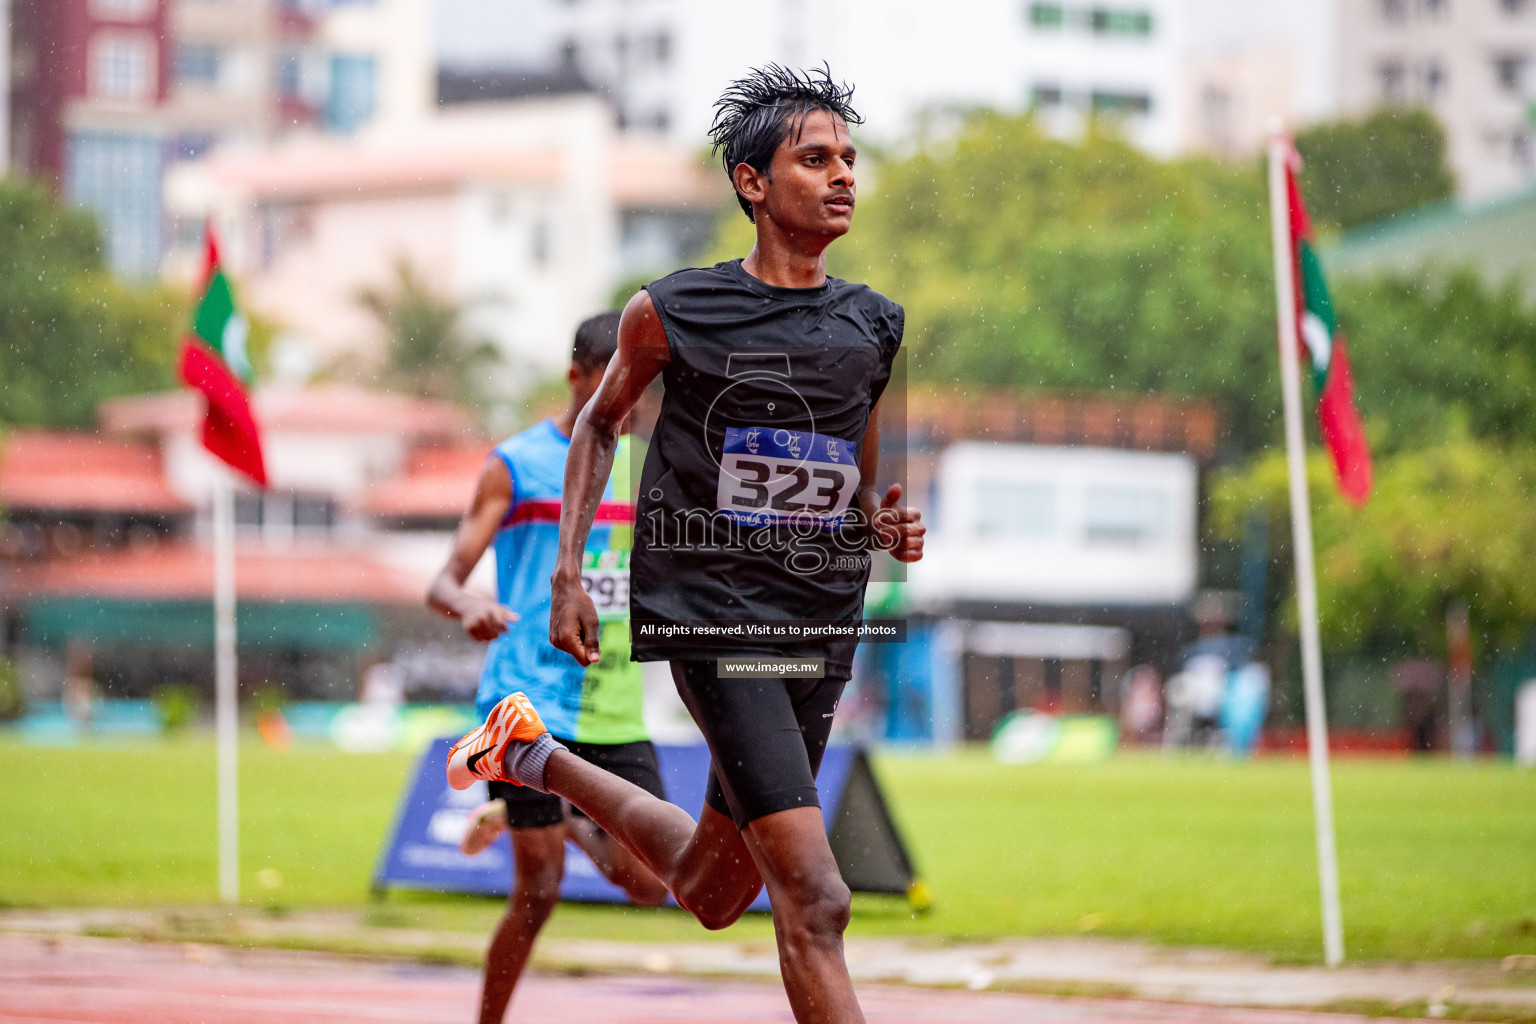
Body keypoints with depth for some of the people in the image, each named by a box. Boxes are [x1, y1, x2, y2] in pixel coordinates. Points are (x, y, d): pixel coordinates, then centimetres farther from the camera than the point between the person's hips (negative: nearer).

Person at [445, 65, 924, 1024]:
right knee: (815, 899, -18)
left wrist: (886, 523, -4)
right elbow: (599, 423, 13)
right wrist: (568, 572, 4)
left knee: (712, 892, 19)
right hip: (715, 613, -6)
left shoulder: (875, 326, 8)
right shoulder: (672, 313, -4)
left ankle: (540, 757, 42)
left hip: (824, 621, 6)